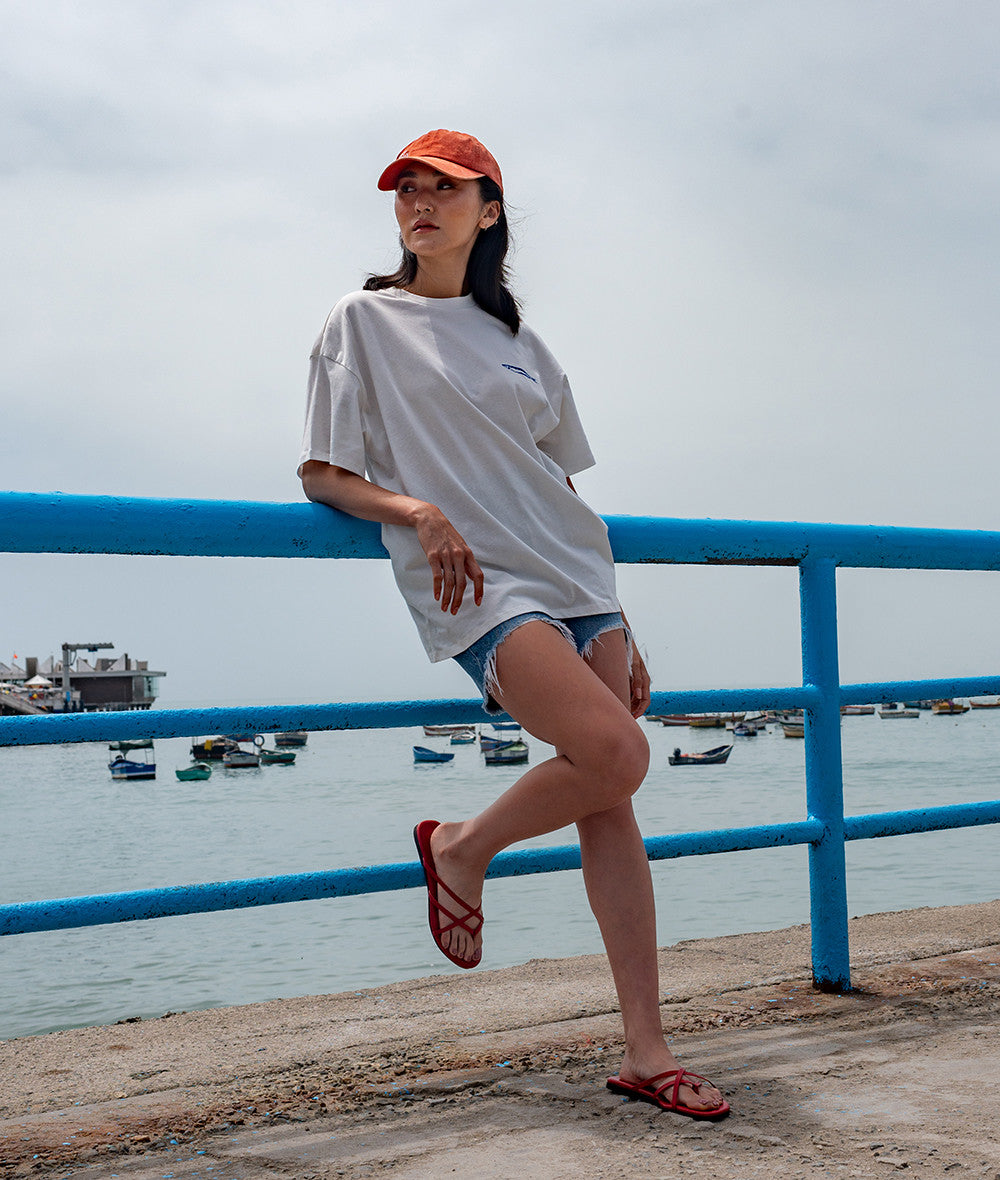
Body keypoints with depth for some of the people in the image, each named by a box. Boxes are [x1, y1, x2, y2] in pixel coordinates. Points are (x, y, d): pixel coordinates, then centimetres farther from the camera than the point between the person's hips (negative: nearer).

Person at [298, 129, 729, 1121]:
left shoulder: (513, 337, 20)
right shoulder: (363, 322, 7)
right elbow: (321, 475, 3)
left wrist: (622, 632, 16)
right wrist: (417, 510, -17)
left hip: (574, 572, 5)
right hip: (474, 587, -5)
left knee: (606, 802, -3)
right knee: (614, 754, -24)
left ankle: (645, 1053, 1)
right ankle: (462, 849, 3)